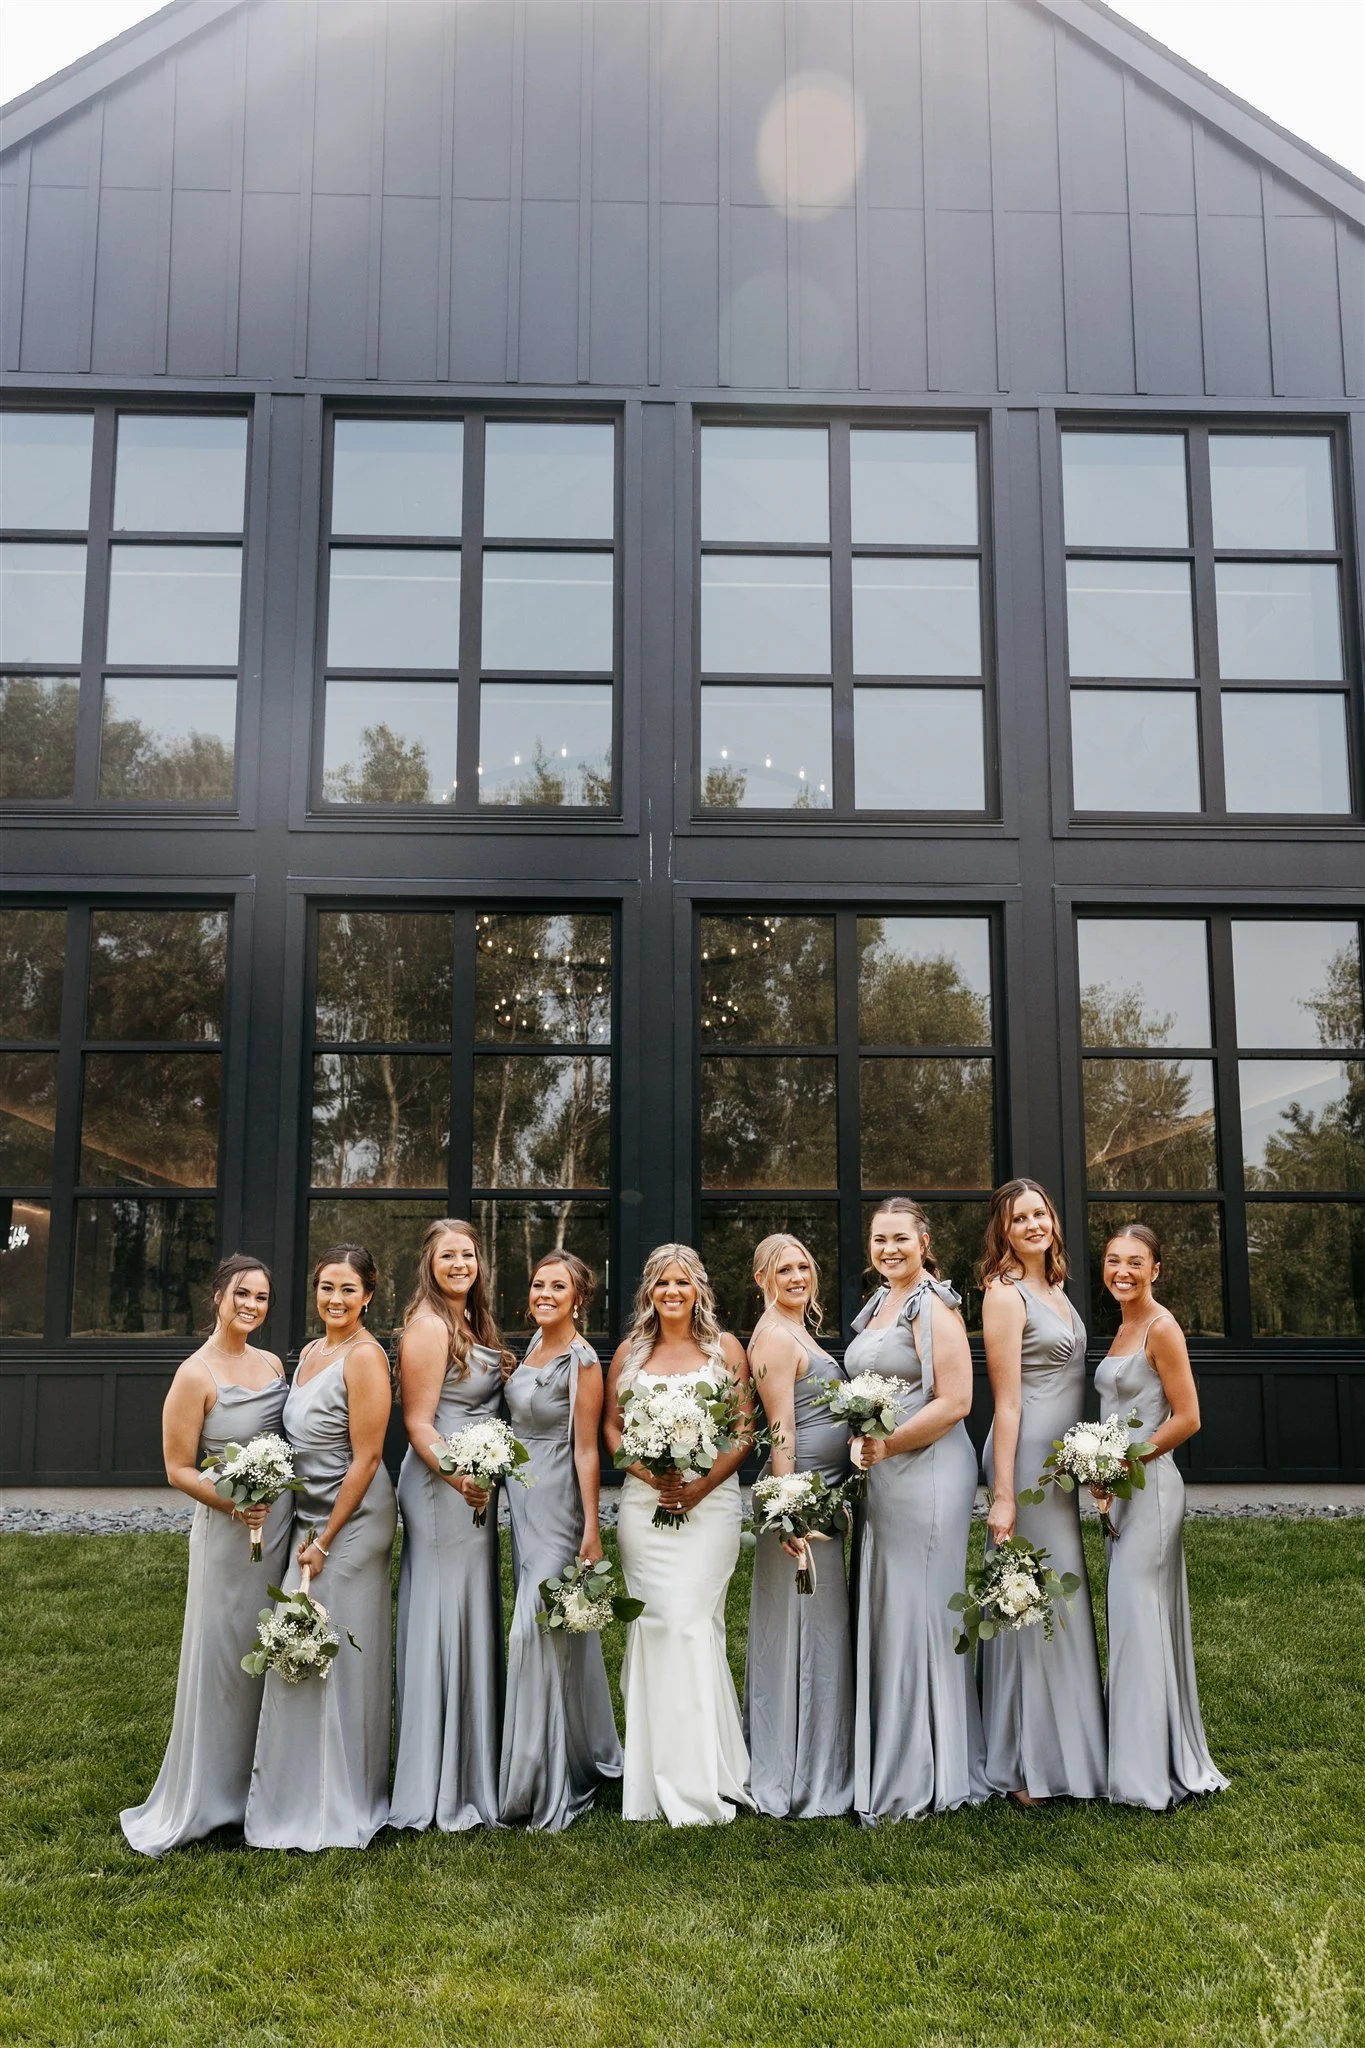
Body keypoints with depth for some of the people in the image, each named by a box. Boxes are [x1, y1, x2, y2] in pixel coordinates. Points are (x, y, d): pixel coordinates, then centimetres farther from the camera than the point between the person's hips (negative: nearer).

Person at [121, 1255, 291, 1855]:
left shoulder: (272, 1363, 6)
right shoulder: (196, 1374, -13)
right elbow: (179, 1469, -11)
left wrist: (291, 1503, 5)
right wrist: (232, 1502, -24)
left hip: (282, 1521, 6)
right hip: (228, 1527, -6)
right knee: (221, 1658, 2)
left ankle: (255, 1784, 31)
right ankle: (204, 1799, 18)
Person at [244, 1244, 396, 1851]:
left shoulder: (364, 1357, -17)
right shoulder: (311, 1352, 9)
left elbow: (365, 1459, -18)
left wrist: (326, 1540, -15)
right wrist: (308, 1531, 12)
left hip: (352, 1523, -8)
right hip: (310, 1516, 8)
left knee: (341, 1657, 2)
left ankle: (341, 1808, 17)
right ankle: (299, 1797, 28)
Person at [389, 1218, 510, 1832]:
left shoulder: (471, 1323, 14)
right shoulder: (428, 1326, -14)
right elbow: (418, 1421, -19)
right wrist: (456, 1477, -29)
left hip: (472, 1487, 10)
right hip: (442, 1488, -10)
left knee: (471, 1622, 16)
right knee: (444, 1624, -3)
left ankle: (470, 1772, 28)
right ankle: (440, 1793, 8)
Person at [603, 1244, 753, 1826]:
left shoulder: (725, 1349, 3)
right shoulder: (630, 1352, 10)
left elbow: (744, 1433, 1)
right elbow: (611, 1427, 10)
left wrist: (702, 1484, -12)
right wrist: (648, 1472, -8)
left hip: (708, 1501, -2)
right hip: (644, 1504, 2)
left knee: (691, 1623, -9)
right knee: (652, 1624, 2)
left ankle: (699, 1782, -1)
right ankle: (656, 1775, 15)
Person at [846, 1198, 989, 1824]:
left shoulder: (933, 1307, -11)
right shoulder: (880, 1303, 16)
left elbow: (955, 1403, -18)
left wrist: (887, 1445, -19)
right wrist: (864, 1456, 10)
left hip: (926, 1472, -9)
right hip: (880, 1475, 9)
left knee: (916, 1612, -2)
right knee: (881, 1614, 12)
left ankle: (922, 1779, 10)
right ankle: (887, 1767, 23)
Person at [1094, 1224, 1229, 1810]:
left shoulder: (1161, 1328, -13)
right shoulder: (1124, 1328, 13)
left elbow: (1187, 1418, -16)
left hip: (1148, 1487, -9)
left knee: (1139, 1619, -4)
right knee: (1132, 1618, 13)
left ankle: (1150, 1773, 5)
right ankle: (1151, 1763, 24)